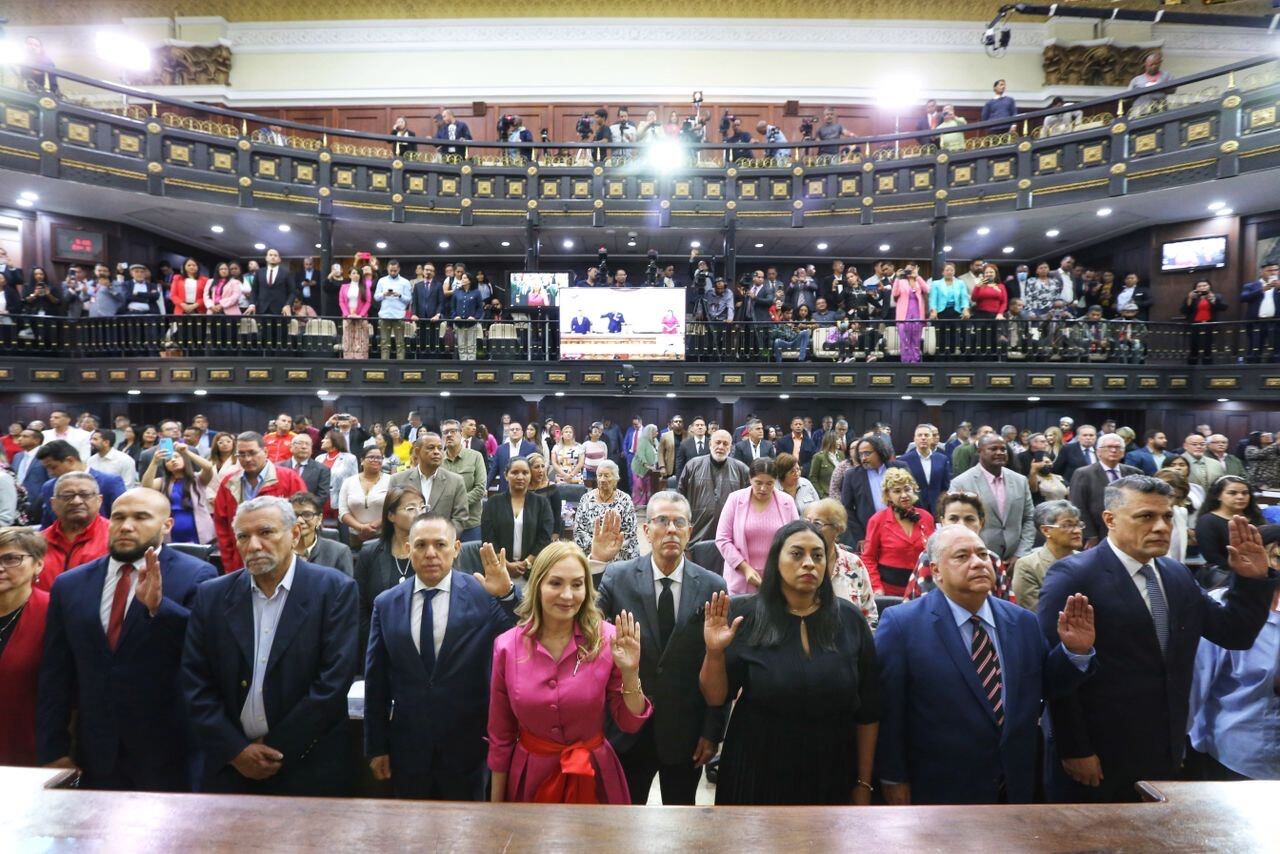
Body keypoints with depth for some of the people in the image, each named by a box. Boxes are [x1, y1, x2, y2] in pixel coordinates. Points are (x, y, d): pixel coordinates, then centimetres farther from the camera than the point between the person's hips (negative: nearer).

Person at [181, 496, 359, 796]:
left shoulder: (334, 589, -10)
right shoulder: (212, 595, 2)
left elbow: (335, 679, -14)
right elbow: (195, 682, 1)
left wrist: (277, 750, -11)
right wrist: (235, 750, -6)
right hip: (227, 765, 3)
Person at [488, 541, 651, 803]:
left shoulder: (607, 640, -15)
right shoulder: (507, 647, -12)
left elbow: (630, 723, -8)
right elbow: (500, 736, 0)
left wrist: (630, 673, -24)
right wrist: (496, 805, 7)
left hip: (593, 776, 0)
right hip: (530, 777, 1)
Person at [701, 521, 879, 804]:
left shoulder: (850, 620, -6)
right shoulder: (745, 616, -11)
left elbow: (868, 710, 1)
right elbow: (715, 697, -8)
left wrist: (864, 783, 3)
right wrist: (715, 652, -25)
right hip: (756, 776, -1)